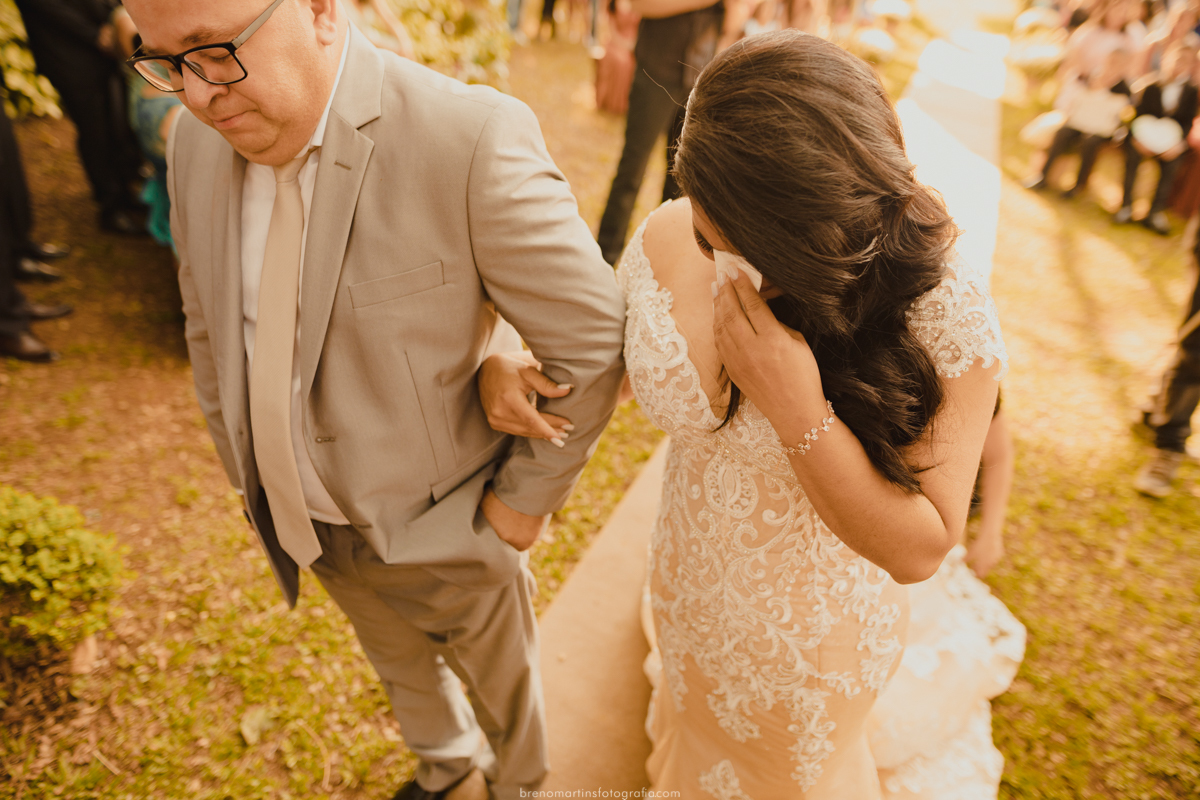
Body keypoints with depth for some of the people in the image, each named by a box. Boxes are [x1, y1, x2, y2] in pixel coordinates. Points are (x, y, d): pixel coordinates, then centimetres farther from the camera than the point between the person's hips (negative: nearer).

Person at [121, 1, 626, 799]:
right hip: (302, 517, 6)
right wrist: (248, 469, 10)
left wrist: (525, 498, -15)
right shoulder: (197, 142, -8)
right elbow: (211, 324, 6)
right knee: (398, 663, 33)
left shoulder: (474, 141, -30)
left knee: (500, 680, 24)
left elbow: (593, 341, -24)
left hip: (440, 526, -5)